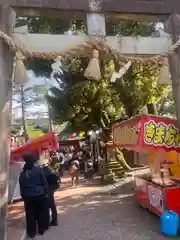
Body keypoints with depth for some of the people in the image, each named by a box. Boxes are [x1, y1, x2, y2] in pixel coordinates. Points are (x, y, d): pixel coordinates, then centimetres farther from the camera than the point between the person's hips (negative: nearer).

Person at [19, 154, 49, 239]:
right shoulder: (38, 170, -10)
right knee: (41, 212, 13)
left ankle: (31, 232, 20)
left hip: (28, 196, 1)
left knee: (30, 214, 11)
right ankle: (41, 230, 24)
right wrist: (46, 193, 2)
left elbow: (21, 186, 3)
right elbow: (44, 182, -7)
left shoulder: (23, 173, -3)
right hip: (39, 195, -1)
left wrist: (23, 196, 13)